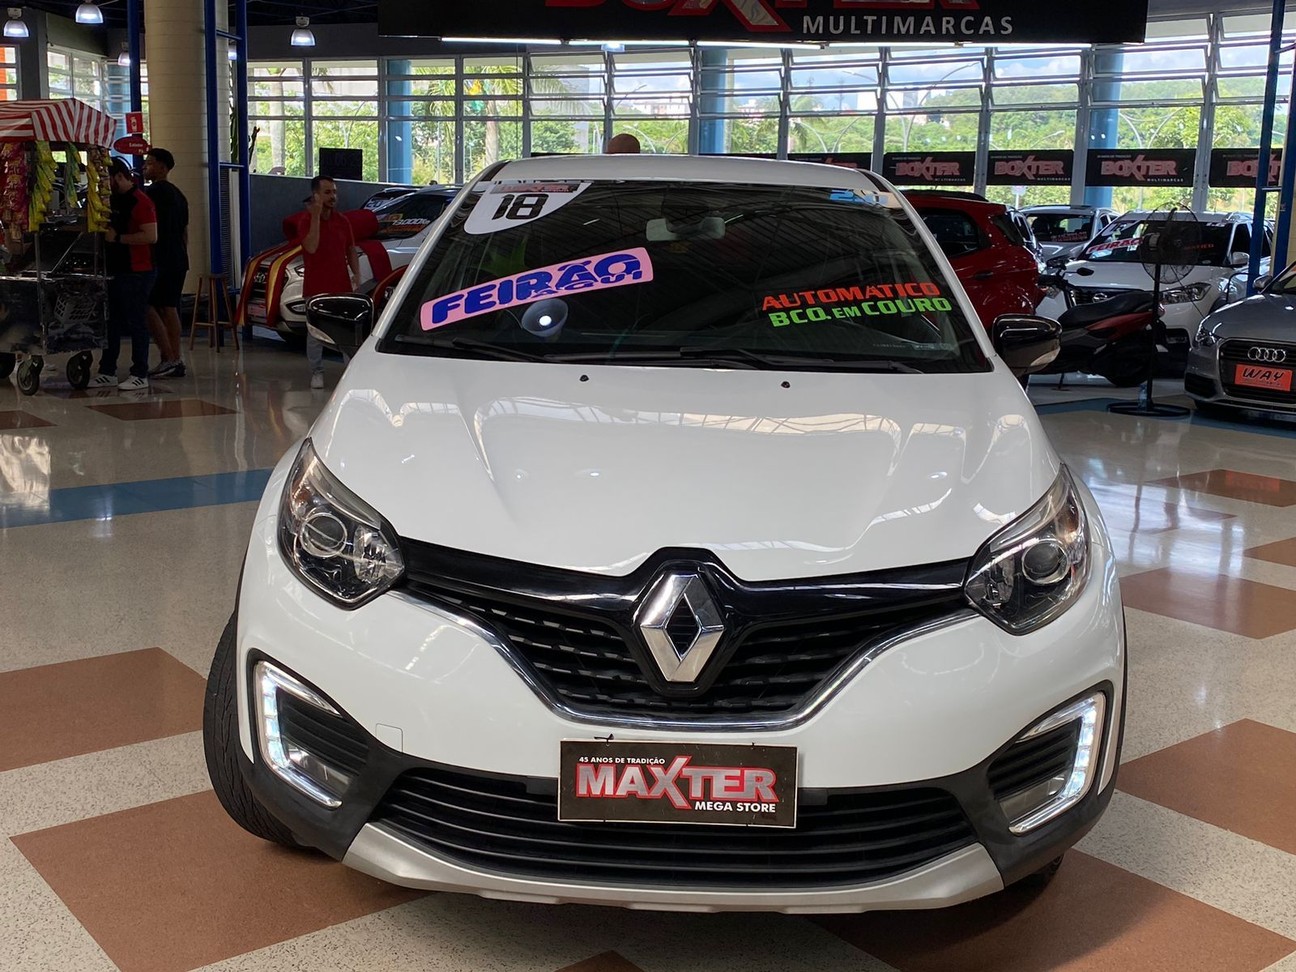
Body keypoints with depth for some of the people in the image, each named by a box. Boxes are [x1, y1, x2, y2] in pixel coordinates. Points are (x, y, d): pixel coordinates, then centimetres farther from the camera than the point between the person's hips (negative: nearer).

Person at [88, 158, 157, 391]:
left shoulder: (140, 202, -13)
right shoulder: (115, 201, 16)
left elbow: (151, 236, -23)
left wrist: (118, 238, -19)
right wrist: (105, 231, 9)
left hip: (136, 273, -9)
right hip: (115, 271, 9)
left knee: (135, 323, -4)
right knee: (111, 322, 11)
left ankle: (140, 376, 2)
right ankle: (107, 372, 18)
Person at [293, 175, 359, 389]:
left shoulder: (342, 221, 9)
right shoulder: (305, 220, -5)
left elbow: (351, 250, 15)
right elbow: (311, 247, -21)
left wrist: (356, 274, 0)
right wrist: (316, 216, -23)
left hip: (342, 286, 4)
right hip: (316, 288, -3)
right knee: (315, 332, 3)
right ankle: (316, 372, 13)